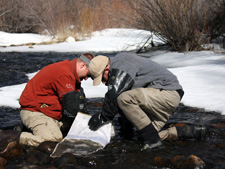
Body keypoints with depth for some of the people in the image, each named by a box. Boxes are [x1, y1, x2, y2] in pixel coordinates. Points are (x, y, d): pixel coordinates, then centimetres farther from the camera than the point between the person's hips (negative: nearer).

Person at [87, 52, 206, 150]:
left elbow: (113, 96, -23)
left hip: (168, 92, -11)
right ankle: (190, 131, 9)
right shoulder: (117, 69, 16)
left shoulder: (120, 66, -17)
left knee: (124, 98, -27)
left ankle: (152, 139, -22)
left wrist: (104, 118, -11)